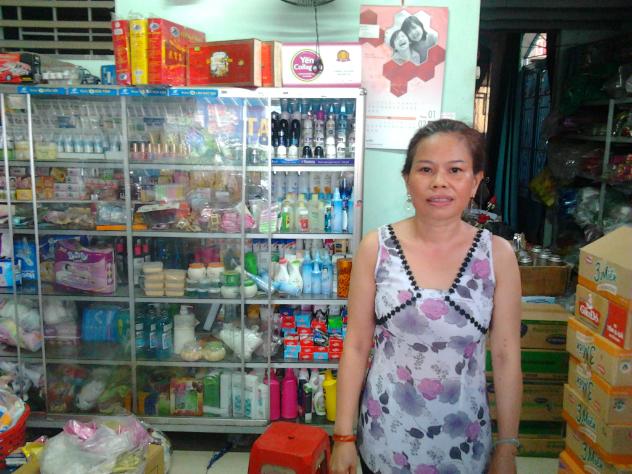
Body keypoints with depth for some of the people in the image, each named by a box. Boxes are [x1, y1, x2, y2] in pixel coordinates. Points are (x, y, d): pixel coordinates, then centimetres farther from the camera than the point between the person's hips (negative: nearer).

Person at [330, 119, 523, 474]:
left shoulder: (497, 254, -8)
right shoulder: (376, 248, -10)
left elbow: (506, 357, -3)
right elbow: (356, 346, -6)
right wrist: (344, 435, -4)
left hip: (464, 443, 1)